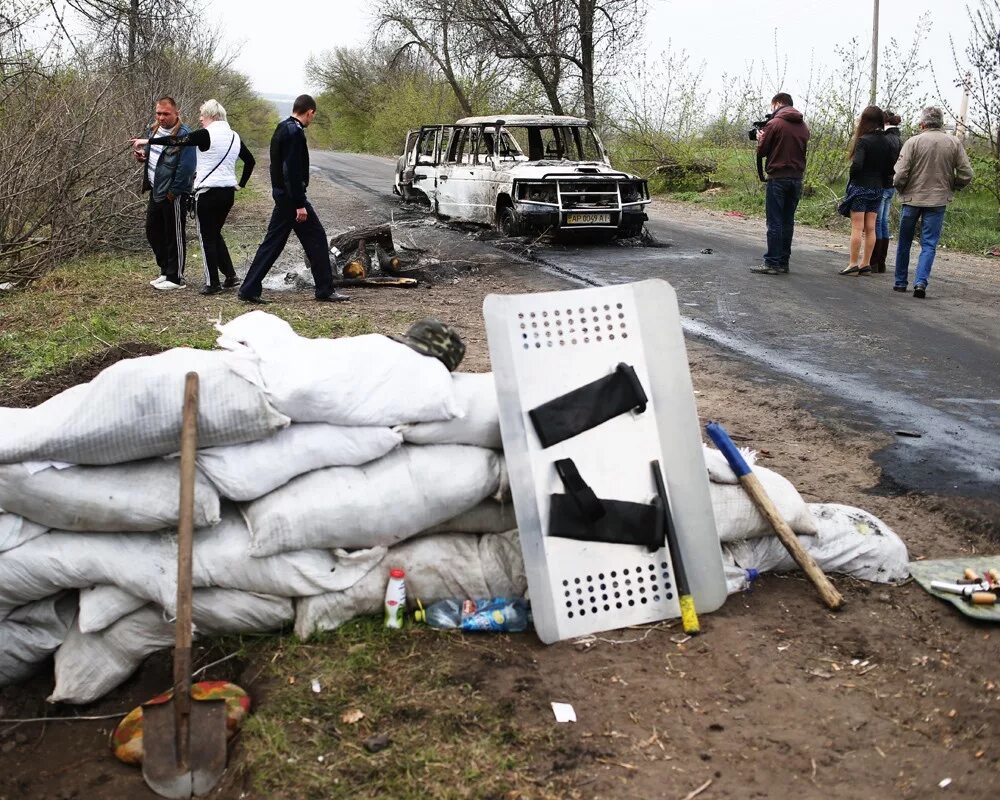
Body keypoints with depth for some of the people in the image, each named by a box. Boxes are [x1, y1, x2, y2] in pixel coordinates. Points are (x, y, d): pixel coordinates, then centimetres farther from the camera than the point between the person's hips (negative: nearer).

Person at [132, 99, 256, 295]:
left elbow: (177, 141, -13)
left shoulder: (206, 135, -11)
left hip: (208, 192, -7)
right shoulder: (234, 137, 10)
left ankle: (213, 283, 4)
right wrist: (241, 184, 19)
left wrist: (147, 141, -5)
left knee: (207, 237, 2)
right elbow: (250, 160, 18)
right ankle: (230, 276, 13)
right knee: (215, 234, 19)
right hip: (228, 192, 7)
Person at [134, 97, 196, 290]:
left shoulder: (184, 135, -17)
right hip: (156, 192, 9)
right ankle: (165, 271, 30)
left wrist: (173, 192, -19)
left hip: (173, 195, -9)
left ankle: (175, 278, 11)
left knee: (174, 236, 0)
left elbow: (186, 167, -21)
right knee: (153, 231, 16)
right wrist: (143, 156, 1)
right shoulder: (152, 130, 10)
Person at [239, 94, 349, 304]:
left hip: (281, 193, 10)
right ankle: (325, 290, 5)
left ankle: (249, 289, 10)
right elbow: (293, 171, -22)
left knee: (273, 241, 11)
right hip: (291, 195, -10)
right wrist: (300, 204, -22)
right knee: (316, 238, 0)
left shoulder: (282, 128, 14)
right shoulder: (295, 132, -16)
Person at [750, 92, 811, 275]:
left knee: (774, 222, -4)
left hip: (778, 178, -6)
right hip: (797, 178, 6)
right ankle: (784, 263, 12)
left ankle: (772, 263, -5)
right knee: (788, 222, 10)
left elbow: (761, 151, -6)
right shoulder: (803, 126, 11)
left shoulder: (774, 124, -8)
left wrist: (760, 138, 15)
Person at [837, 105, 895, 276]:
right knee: (870, 228, 9)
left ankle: (853, 264, -1)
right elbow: (890, 167, 8)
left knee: (857, 227, -3)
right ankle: (866, 264, 12)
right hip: (877, 189, 6)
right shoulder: (886, 142, 7)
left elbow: (857, 165, -21)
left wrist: (852, 179, -4)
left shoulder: (863, 140, -14)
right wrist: (882, 181, 13)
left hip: (860, 187, -6)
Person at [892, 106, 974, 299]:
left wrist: (901, 190, 6)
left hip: (912, 198, -1)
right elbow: (966, 175, -1)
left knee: (904, 243, 13)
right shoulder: (954, 143, 0)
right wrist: (949, 188, 15)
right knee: (929, 245, 4)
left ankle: (900, 283, 21)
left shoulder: (913, 142, -8)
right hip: (938, 201, 1)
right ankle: (921, 282, -10)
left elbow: (900, 175, -13)